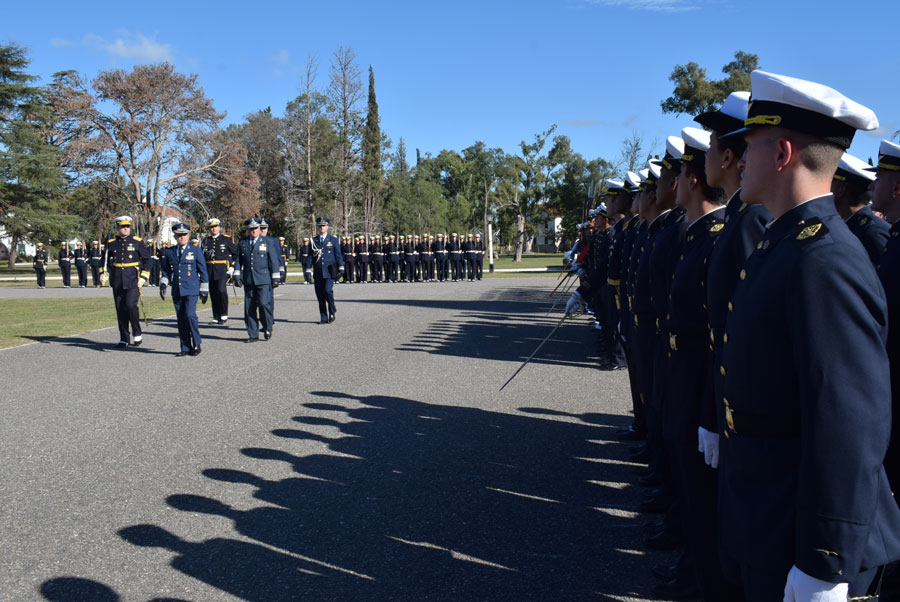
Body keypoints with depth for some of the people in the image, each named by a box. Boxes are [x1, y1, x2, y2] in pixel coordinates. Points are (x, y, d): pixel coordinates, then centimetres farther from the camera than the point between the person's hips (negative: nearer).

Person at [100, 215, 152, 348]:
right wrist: (104, 274, 0)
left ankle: (137, 334, 0)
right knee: (120, 310, 6)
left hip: (133, 281, -3)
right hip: (117, 282, 3)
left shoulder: (137, 242, 0)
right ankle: (124, 339, 16)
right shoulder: (111, 243, 8)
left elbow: (147, 260, 1)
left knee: (131, 305, -18)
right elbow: (106, 260, 15)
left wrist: (143, 277, -7)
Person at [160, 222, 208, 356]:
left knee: (190, 315, -17)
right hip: (177, 291, 4)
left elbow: (203, 271, 4)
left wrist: (204, 290, 1)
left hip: (191, 290, -4)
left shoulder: (196, 250, 2)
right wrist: (163, 283, 1)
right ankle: (185, 348, 11)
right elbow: (165, 270, 19)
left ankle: (196, 344, -2)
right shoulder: (169, 252, 11)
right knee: (181, 319, 4)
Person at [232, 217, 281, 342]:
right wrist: (236, 275, 3)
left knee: (264, 303, -17)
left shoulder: (267, 242, 4)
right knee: (249, 308, 3)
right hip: (248, 280, 3)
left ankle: (267, 327, 6)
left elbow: (274, 260, 3)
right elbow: (238, 260, 13)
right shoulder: (242, 243, 11)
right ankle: (253, 335, 12)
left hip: (263, 280, -3)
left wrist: (276, 278, 0)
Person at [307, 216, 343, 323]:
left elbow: (338, 255, 5)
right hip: (318, 273, 3)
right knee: (320, 295, 3)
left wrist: (341, 269, -1)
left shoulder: (333, 239, 6)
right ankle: (324, 318, 12)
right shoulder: (314, 241, 11)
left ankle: (332, 311, 2)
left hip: (329, 272, -3)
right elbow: (310, 256, 12)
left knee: (328, 290, -19)